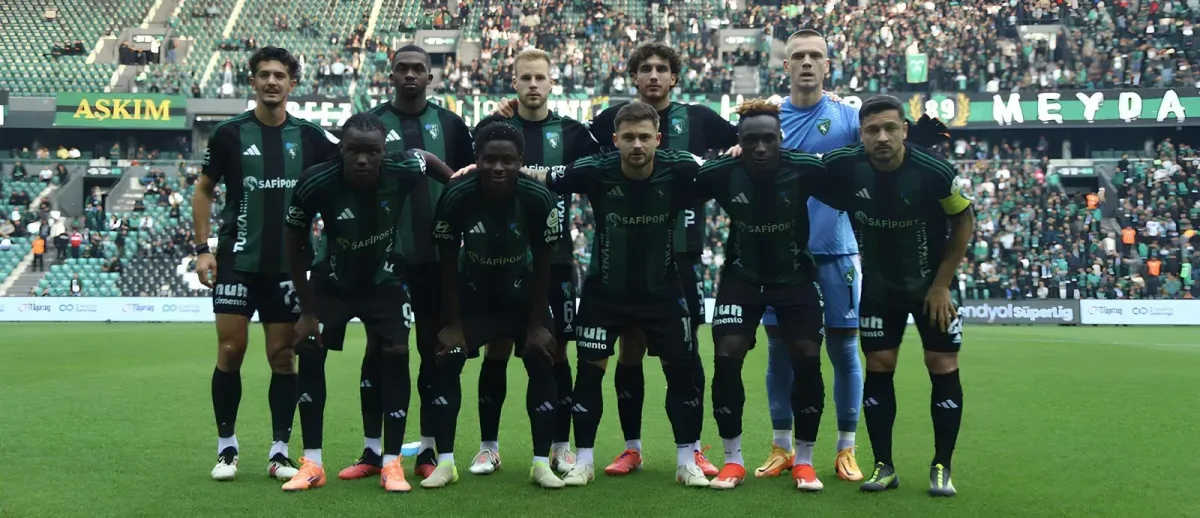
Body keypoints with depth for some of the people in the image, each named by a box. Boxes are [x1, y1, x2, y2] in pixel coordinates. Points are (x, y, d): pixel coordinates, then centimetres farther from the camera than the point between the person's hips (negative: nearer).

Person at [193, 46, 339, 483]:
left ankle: (280, 452, 13)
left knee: (283, 356, 4)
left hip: (288, 265, 1)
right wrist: (202, 248, -1)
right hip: (237, 261, -1)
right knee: (230, 351, -1)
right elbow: (203, 190, 6)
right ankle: (226, 448, 14)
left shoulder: (308, 135, 4)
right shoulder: (230, 133, 0)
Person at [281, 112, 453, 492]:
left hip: (384, 281, 0)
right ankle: (312, 464, 5)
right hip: (332, 282, 0)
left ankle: (392, 464, 1)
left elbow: (428, 159, 1)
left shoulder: (401, 172, -26)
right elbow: (296, 246, -13)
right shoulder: (315, 183, -27)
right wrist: (307, 310, -11)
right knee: (308, 352, -6)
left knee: (396, 356, -10)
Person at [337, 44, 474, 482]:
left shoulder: (450, 124, 7)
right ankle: (371, 451, 13)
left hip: (436, 254, 1)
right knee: (378, 349, 3)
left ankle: (428, 451, 16)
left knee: (434, 348, 6)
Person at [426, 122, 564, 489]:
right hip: (472, 294, 0)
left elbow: (542, 264, -13)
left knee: (542, 365, -8)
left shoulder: (539, 199, -26)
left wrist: (537, 323, -11)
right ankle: (445, 463, 0)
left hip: (522, 294, 0)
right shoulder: (456, 198, -27)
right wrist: (453, 322, -13)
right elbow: (448, 264, -14)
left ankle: (541, 463, 2)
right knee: (447, 363, -10)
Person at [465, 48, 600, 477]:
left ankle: (561, 446, 16)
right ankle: (488, 446, 16)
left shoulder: (571, 132, 4)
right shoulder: (492, 128, 3)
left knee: (556, 350, 5)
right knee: (497, 350, 4)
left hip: (554, 260, 0)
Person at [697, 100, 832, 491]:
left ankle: (804, 461, 10)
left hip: (795, 276, 0)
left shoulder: (807, 169, -22)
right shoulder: (719, 174, -20)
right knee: (726, 359, -10)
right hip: (741, 276, 0)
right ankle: (733, 460, 6)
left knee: (807, 360, -6)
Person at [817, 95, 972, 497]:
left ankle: (941, 468, 10)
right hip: (879, 286, 2)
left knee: (943, 368, -2)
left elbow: (964, 221, -10)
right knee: (878, 368, 1)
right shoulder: (844, 166, -20)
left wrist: (941, 284, -10)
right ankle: (884, 467, 11)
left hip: (931, 284, -2)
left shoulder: (935, 172, -25)